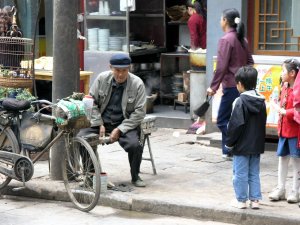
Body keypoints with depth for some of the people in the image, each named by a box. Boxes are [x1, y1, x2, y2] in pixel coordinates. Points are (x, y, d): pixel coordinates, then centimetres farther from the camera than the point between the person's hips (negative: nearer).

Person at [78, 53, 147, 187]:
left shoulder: (137, 84, -9)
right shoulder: (102, 78, -2)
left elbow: (139, 112, -10)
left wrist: (119, 129, -17)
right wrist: (99, 124, -8)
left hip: (125, 124, -2)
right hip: (102, 121, 2)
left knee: (135, 145, -30)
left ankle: (135, 177, -1)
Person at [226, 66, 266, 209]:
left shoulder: (240, 102, -17)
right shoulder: (261, 101, 5)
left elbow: (236, 125, -18)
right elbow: (263, 123, 11)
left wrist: (229, 142, -7)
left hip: (242, 146, -7)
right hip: (257, 145, 7)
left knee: (240, 173, 3)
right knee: (254, 173, 13)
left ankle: (241, 200, 8)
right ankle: (255, 200, 15)